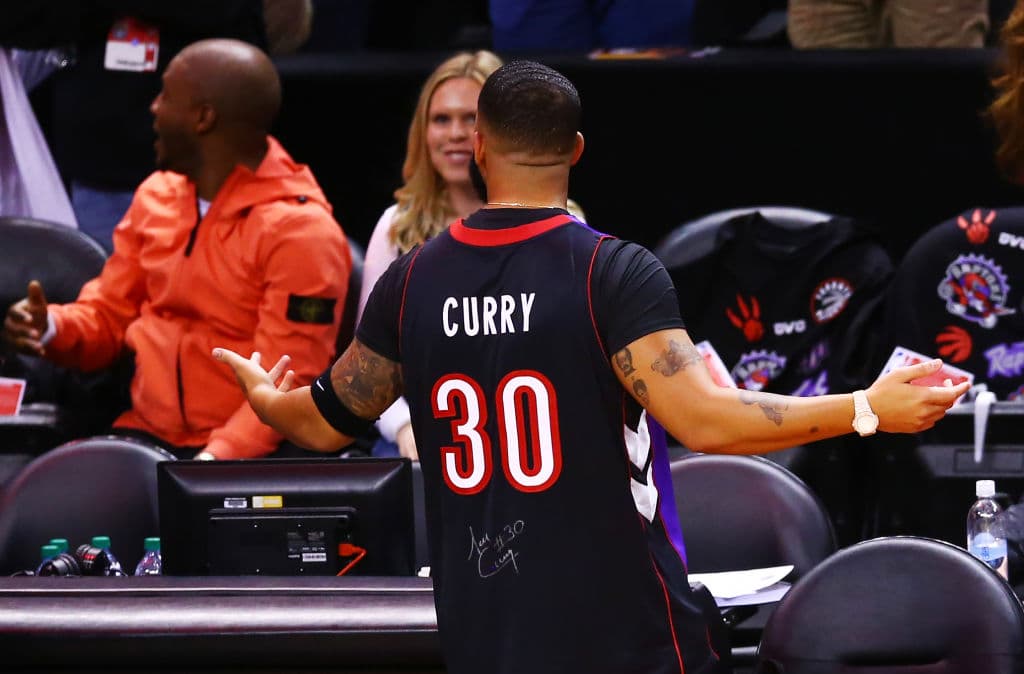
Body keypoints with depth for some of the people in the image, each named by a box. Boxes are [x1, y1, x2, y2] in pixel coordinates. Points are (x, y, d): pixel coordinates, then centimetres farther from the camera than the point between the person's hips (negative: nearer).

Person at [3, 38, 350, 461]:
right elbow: (108, 317, 19)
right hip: (143, 436, 7)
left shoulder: (300, 232, -11)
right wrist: (51, 328, -3)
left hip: (242, 457, -7)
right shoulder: (158, 195, 13)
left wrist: (213, 463, -29)